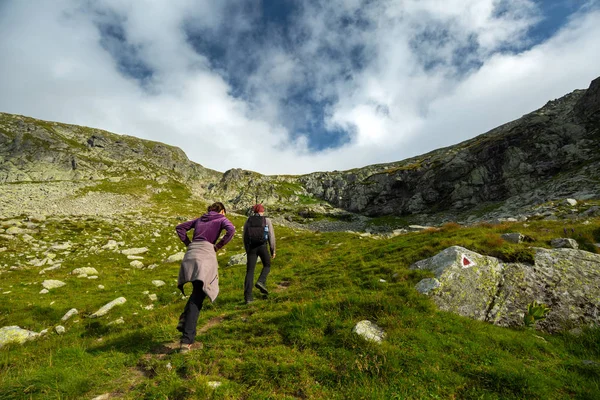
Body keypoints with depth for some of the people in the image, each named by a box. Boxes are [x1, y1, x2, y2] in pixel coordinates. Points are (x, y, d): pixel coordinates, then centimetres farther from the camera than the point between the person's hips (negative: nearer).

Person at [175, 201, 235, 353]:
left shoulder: (200, 219, 26)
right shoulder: (221, 219, 11)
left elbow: (180, 228, 27)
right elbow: (231, 230, -10)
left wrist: (188, 243, 19)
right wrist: (218, 246, -1)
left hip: (190, 254, 5)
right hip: (206, 253, -5)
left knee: (197, 291, 24)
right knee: (197, 297, -6)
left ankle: (184, 319, 7)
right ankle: (186, 340, -10)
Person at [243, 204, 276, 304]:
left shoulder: (248, 221, 11)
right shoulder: (267, 220, 6)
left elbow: (245, 238, 11)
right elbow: (271, 236, 2)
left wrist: (247, 251, 21)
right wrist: (273, 250, 9)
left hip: (251, 247, 2)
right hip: (262, 246, -2)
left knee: (250, 271, 6)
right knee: (267, 265, 22)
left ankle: (248, 296, -3)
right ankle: (261, 282, -4)